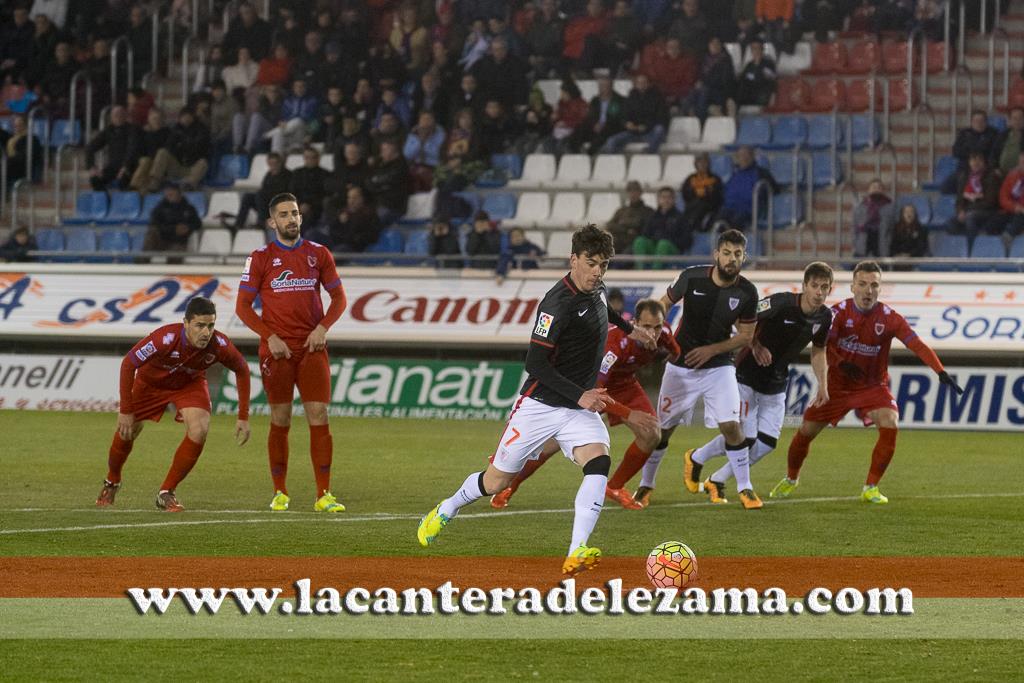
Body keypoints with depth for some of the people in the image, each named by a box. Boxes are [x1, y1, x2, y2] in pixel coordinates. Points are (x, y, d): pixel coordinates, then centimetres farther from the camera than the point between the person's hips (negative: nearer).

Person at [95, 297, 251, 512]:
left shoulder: (219, 345, -32)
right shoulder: (165, 339, -41)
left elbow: (242, 370, -10)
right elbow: (128, 364, -29)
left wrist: (243, 417, -11)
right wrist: (125, 411, -26)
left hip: (190, 384, 1)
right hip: (150, 381, -1)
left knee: (199, 431, -21)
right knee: (127, 431, 7)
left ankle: (166, 493, -4)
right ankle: (112, 483, 41)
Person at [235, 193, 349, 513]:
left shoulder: (318, 254, 8)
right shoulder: (261, 258, 2)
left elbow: (339, 297, 14)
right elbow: (243, 306, 2)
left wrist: (323, 327, -3)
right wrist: (270, 336, -8)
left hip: (312, 346, 1)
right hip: (276, 349, -1)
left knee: (319, 417, -6)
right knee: (280, 420, 0)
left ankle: (324, 495, -6)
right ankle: (280, 493, 9)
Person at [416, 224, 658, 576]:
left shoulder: (597, 291, 3)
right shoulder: (558, 303, -23)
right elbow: (535, 363, -27)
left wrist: (628, 328, 44)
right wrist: (580, 396, -32)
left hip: (581, 407, 6)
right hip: (540, 405, -6)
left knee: (599, 462, -23)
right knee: (496, 481, 5)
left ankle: (576, 553, -32)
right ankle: (445, 512, 37)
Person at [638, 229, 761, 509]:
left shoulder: (746, 292, -11)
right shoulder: (692, 277, -14)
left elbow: (746, 336, -1)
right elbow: (663, 305, 3)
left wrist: (712, 349, -13)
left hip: (719, 367, 0)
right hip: (681, 366, 0)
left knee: (731, 426, -13)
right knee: (663, 428, 4)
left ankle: (745, 489, 1)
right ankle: (645, 486, 22)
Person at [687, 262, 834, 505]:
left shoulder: (825, 317, -4)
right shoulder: (781, 303, -25)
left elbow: (818, 351, 12)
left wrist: (823, 385, 4)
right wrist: (756, 346, -28)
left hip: (776, 385, 6)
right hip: (747, 375, -6)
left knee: (767, 443, -2)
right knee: (744, 437, -10)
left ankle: (716, 481, 15)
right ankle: (697, 457, 19)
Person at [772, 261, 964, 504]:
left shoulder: (889, 318, -15)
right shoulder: (839, 312, -13)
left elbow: (917, 345, -20)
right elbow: (822, 346, -22)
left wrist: (941, 373, -33)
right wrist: (841, 363, -42)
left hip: (873, 386, 0)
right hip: (837, 384, 1)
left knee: (890, 426, -24)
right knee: (806, 431, 1)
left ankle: (871, 488, -10)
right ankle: (791, 479, 31)